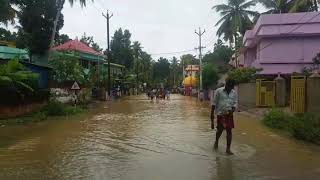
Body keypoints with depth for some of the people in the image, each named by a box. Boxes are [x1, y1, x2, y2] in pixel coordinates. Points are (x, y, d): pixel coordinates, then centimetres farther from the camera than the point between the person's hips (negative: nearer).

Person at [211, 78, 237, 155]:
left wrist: (232, 110, -12)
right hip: (220, 114, -3)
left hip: (229, 114, 3)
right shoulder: (218, 91, -6)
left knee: (229, 131, 1)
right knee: (220, 130, 8)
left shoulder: (234, 93, 5)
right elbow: (214, 103, -5)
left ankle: (228, 149, 11)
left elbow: (235, 102, 9)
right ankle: (216, 142, 39)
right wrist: (212, 114, -7)